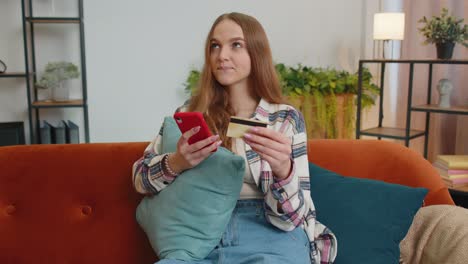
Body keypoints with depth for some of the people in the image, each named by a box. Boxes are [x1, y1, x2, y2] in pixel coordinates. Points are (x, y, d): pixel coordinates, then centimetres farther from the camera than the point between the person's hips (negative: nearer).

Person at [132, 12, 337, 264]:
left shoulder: (286, 118, 2)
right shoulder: (190, 113, 9)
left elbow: (290, 218, -3)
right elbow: (139, 177, 5)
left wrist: (283, 170, -25)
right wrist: (176, 163, -17)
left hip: (270, 237, 0)